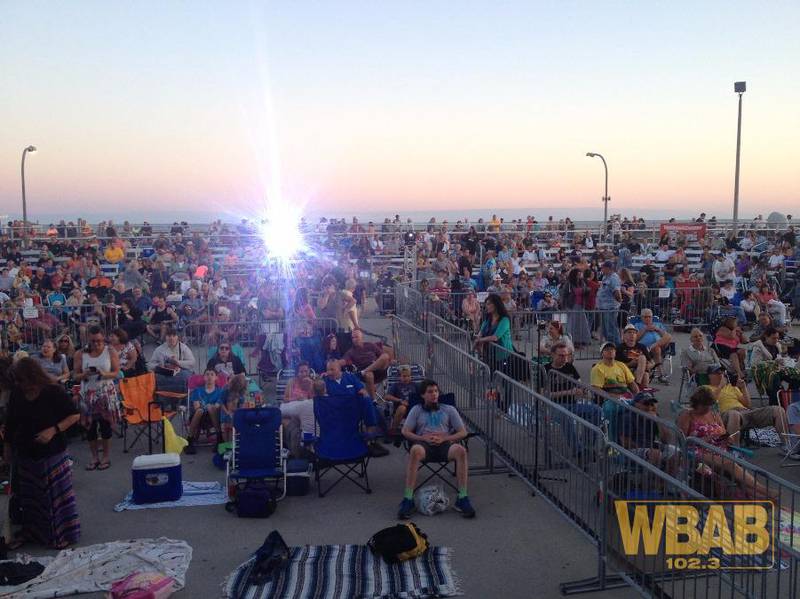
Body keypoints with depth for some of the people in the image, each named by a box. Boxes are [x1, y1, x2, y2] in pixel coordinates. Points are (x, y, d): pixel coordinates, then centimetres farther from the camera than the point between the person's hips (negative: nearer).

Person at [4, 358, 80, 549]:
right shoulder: (17, 393, -3)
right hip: (24, 453, 5)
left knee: (56, 494, 4)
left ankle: (63, 534, 18)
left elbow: (74, 415, -10)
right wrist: (7, 446, 12)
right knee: (27, 495, 14)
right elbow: (10, 422, 10)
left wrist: (54, 430, -22)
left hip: (52, 454, -4)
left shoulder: (54, 392, -17)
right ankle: (28, 531, 32)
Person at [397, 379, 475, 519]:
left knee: (460, 450, -35)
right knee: (415, 450, -39)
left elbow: (463, 432, 14)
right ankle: (408, 500, -39)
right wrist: (423, 437, -7)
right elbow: (405, 431, 12)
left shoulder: (449, 410, 25)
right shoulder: (416, 410, 24)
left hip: (445, 443, 1)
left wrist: (444, 438, -4)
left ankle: (462, 499, -33)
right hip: (424, 443, -1)